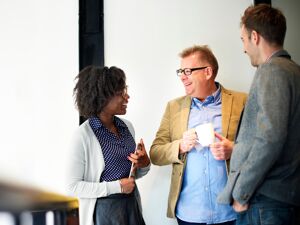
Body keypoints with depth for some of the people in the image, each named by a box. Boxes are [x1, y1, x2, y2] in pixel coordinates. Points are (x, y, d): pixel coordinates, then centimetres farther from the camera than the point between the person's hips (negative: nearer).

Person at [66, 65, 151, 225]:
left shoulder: (127, 126, 2)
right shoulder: (83, 135, -15)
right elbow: (73, 186, -14)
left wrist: (144, 164, -8)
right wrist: (116, 187, -18)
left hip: (132, 205, 6)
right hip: (103, 210, -6)